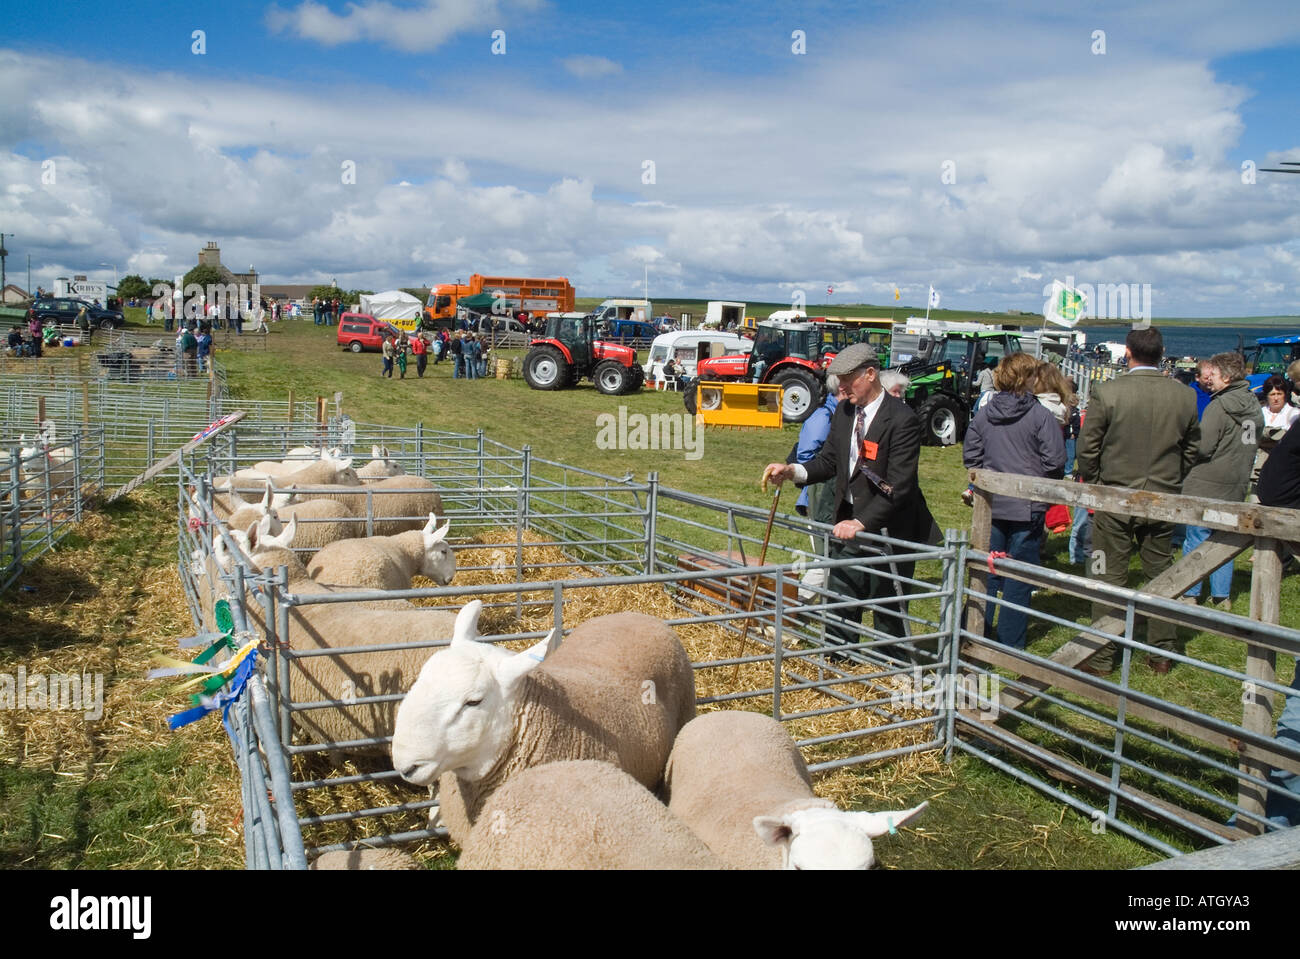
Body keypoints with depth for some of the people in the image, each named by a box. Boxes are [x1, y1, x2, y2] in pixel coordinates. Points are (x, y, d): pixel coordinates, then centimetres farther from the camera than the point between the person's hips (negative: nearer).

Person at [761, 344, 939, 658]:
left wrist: (861, 522, -29)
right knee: (840, 605, 12)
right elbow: (829, 461, 11)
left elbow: (898, 486, -22)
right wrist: (792, 470, -7)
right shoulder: (843, 412, 5)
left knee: (889, 613, 6)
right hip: (849, 521, 7)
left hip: (888, 527, -6)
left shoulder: (902, 420, -18)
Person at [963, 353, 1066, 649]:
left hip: (991, 505, 4)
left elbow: (969, 456, 4)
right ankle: (1010, 643, 13)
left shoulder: (983, 414, 2)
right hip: (1027, 508, -4)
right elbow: (1055, 461, -13)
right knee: (1019, 575, 5)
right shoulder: (1042, 415, -12)